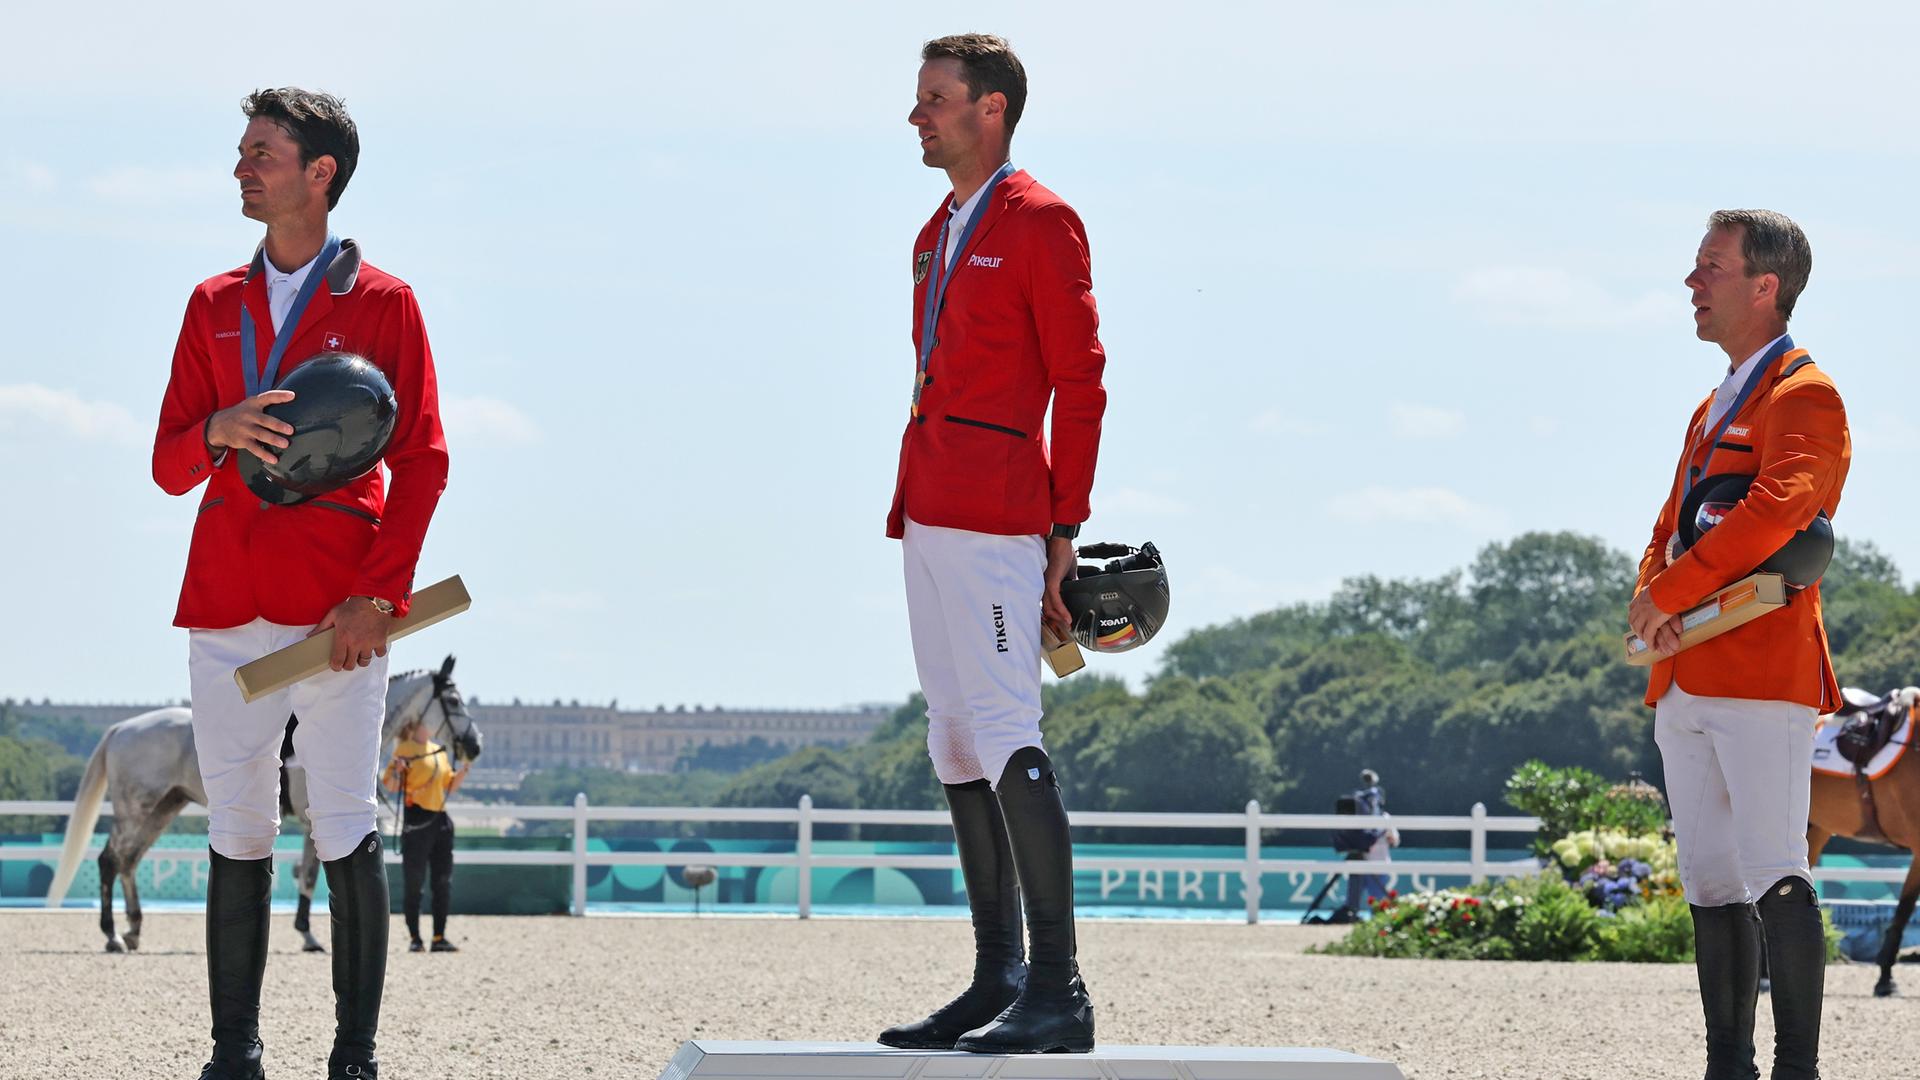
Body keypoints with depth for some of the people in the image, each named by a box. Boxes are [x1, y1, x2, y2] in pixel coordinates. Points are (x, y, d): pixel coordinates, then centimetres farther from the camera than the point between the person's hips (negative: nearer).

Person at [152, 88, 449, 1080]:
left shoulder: (382, 306, 4)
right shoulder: (214, 306, 16)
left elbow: (420, 463, 0)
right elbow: (170, 467, 12)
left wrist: (377, 595, -11)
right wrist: (220, 432, -12)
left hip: (337, 614, -4)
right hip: (226, 608, 4)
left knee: (346, 830, -6)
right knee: (237, 832, 2)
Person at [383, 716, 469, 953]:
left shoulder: (440, 751, 14)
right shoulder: (405, 749, -5)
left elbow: (450, 785, 19)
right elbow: (391, 786, -8)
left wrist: (466, 766, 6)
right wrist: (397, 770, -28)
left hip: (440, 820, 7)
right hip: (416, 819, -7)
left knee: (443, 882, 5)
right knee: (415, 882, -2)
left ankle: (439, 937, 10)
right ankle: (414, 938, 4)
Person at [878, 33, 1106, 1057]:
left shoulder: (1039, 223, -6)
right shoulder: (938, 235, 21)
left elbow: (1080, 385, -8)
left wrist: (1064, 529, -11)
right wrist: (912, 510, 17)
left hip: (996, 523, -10)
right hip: (928, 517, 10)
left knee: (1005, 736, -14)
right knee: (956, 743, 9)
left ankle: (1056, 991, -15)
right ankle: (996, 983, 12)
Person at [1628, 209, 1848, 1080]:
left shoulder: (1803, 397, -5)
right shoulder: (1711, 411, 24)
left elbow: (1775, 512, -21)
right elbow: (1670, 532, 22)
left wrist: (1669, 592, -16)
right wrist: (1652, 599, -1)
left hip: (1761, 678, -9)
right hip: (1686, 683, 9)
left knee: (1774, 877, -14)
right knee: (1710, 884, 9)